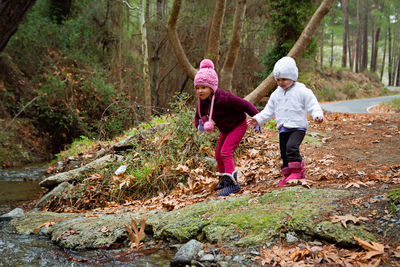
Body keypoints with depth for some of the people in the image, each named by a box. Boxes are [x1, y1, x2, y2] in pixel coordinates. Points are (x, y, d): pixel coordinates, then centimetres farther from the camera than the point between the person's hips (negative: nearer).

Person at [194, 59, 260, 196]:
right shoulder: (202, 100, -13)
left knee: (225, 151, -22)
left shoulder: (224, 98, -36)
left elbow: (245, 105, -29)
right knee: (218, 154, 16)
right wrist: (200, 125, -24)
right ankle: (224, 179, 37)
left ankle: (232, 183, -19)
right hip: (225, 129, 8)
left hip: (238, 125, -8)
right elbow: (198, 117, -1)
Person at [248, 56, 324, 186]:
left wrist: (317, 115, -28)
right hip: (283, 129, 7)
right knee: (284, 153, 9)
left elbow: (313, 105, -9)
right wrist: (258, 119, 7)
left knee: (291, 146, -27)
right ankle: (288, 176, 20)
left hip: (297, 127, -6)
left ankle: (297, 171, -14)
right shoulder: (276, 94, 13)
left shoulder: (302, 91, -5)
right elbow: (268, 110, 18)